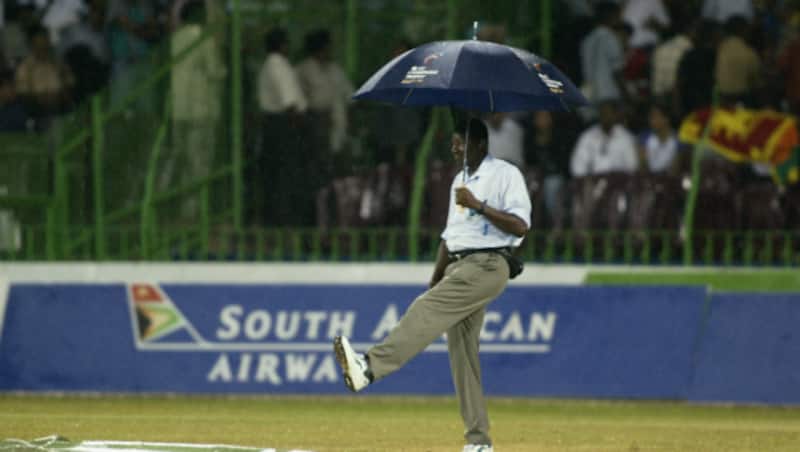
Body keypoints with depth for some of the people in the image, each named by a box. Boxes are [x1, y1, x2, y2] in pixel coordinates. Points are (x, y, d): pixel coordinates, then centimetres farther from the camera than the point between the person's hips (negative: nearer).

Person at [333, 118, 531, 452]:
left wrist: (479, 205, -20)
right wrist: (434, 283, 21)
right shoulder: (460, 181, 23)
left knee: (428, 311, -27)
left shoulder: (505, 175, -4)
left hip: (486, 265, -9)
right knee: (461, 354, 4)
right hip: (458, 267, 9)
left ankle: (371, 367, -45)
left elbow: (521, 225, -15)